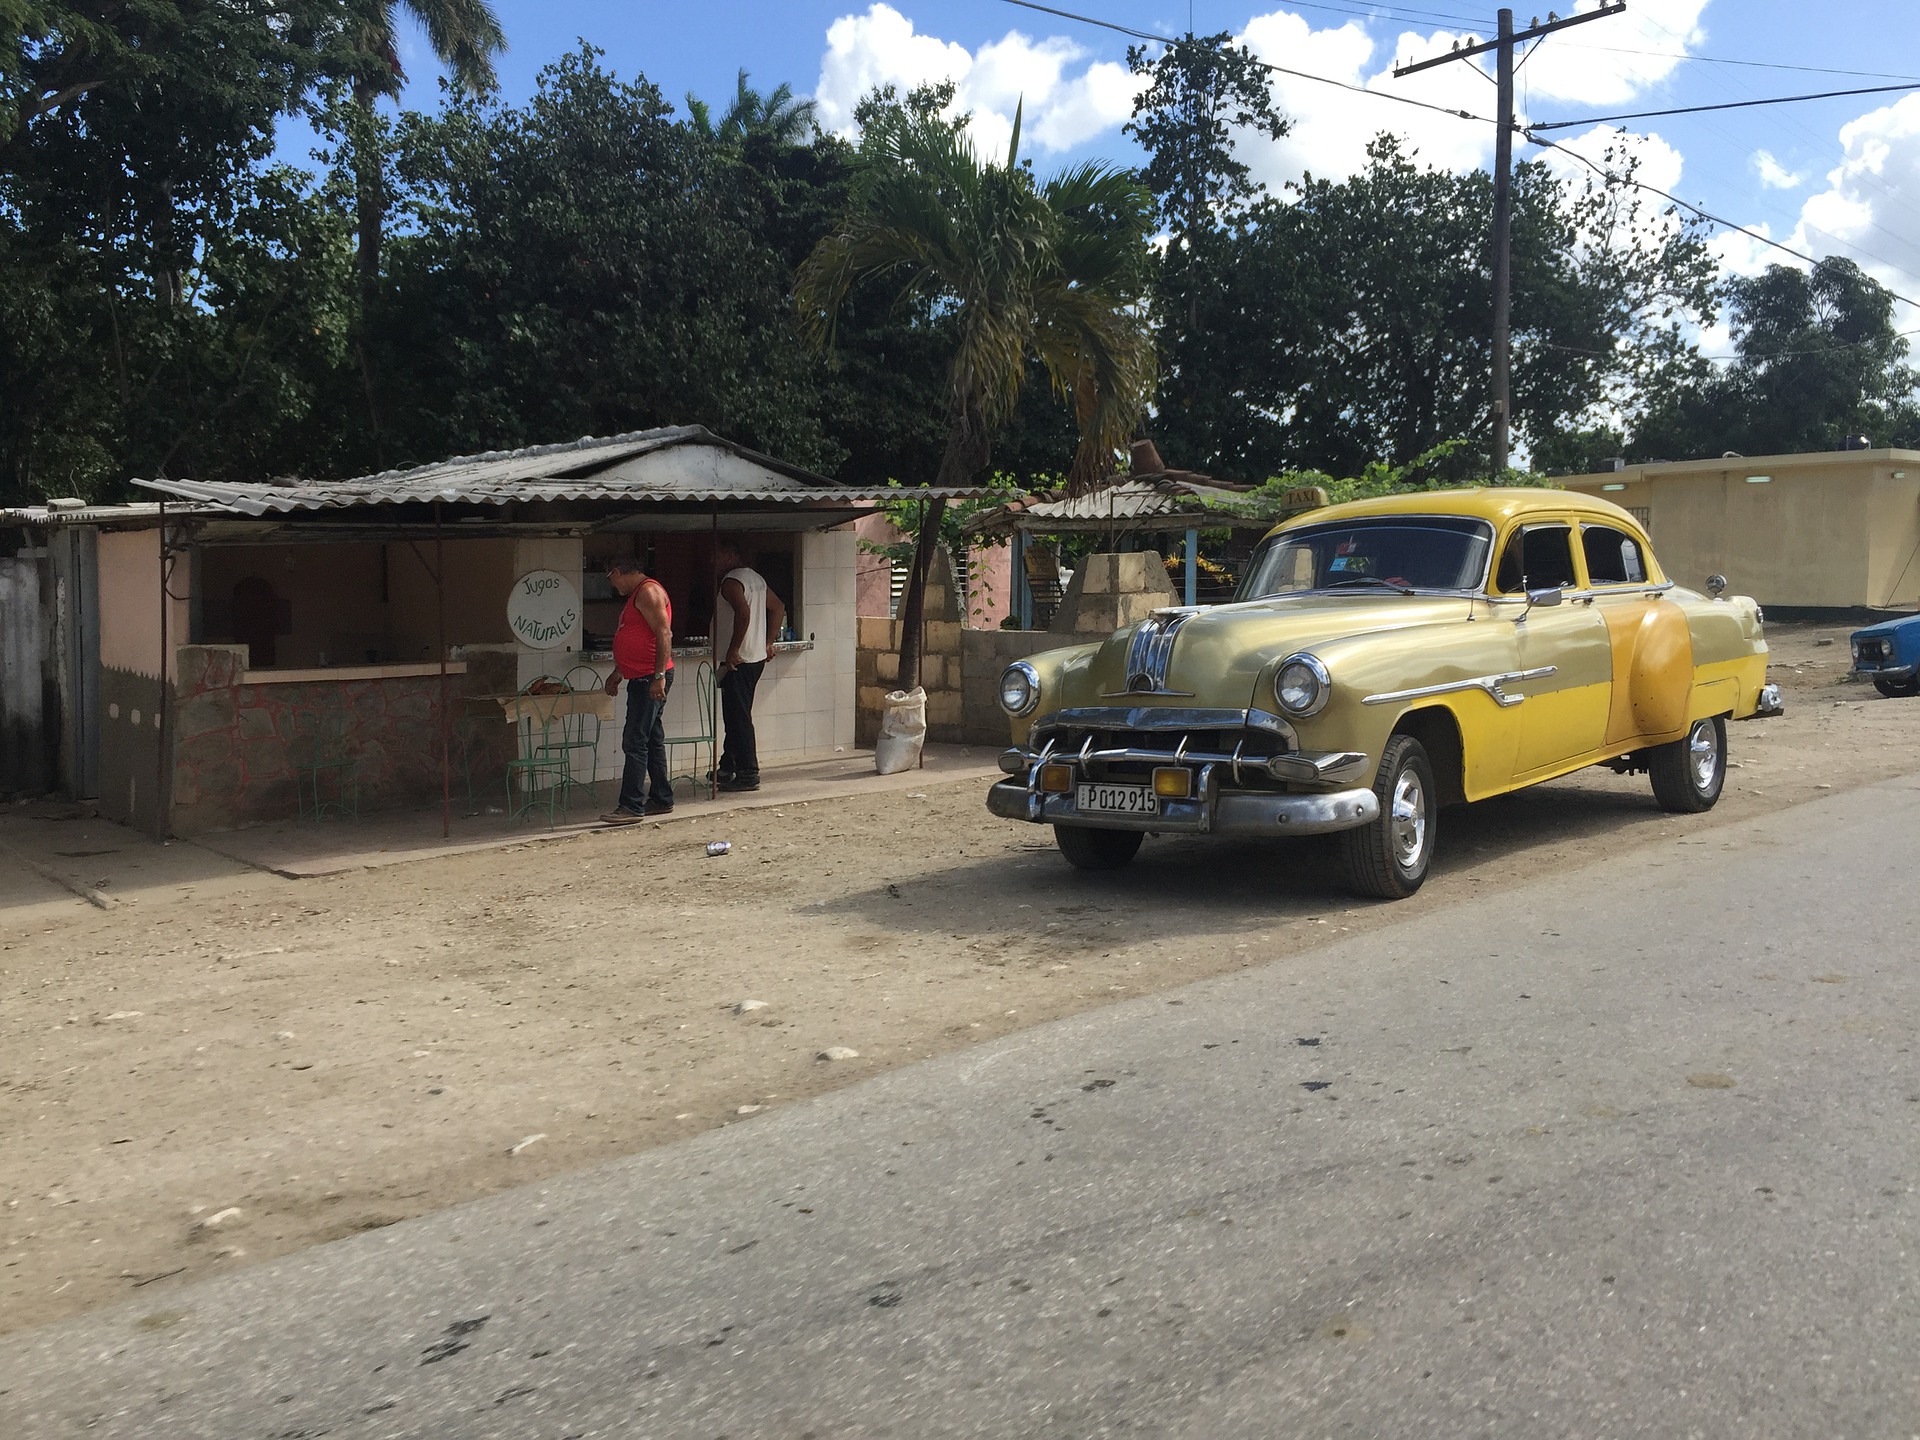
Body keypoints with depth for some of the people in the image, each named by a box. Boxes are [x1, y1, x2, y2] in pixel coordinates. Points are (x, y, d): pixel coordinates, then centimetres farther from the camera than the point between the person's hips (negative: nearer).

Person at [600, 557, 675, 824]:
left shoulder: (648, 592, -12)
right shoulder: (637, 594, 21)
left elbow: (664, 634, -21)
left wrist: (659, 676, -26)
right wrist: (618, 672, 31)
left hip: (650, 679, -11)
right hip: (642, 678, 11)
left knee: (634, 742, -11)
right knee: (652, 740, 14)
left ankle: (631, 806, -11)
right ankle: (661, 799, 20)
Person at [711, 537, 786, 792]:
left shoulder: (731, 581, -14)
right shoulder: (756, 578, 16)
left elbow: (743, 613, -29)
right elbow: (778, 608, 21)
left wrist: (732, 651, -23)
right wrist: (768, 643, 19)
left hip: (738, 661, -10)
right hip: (756, 657, 10)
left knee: (738, 718, -6)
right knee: (737, 716, 17)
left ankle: (748, 774, -5)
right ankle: (727, 767, 26)